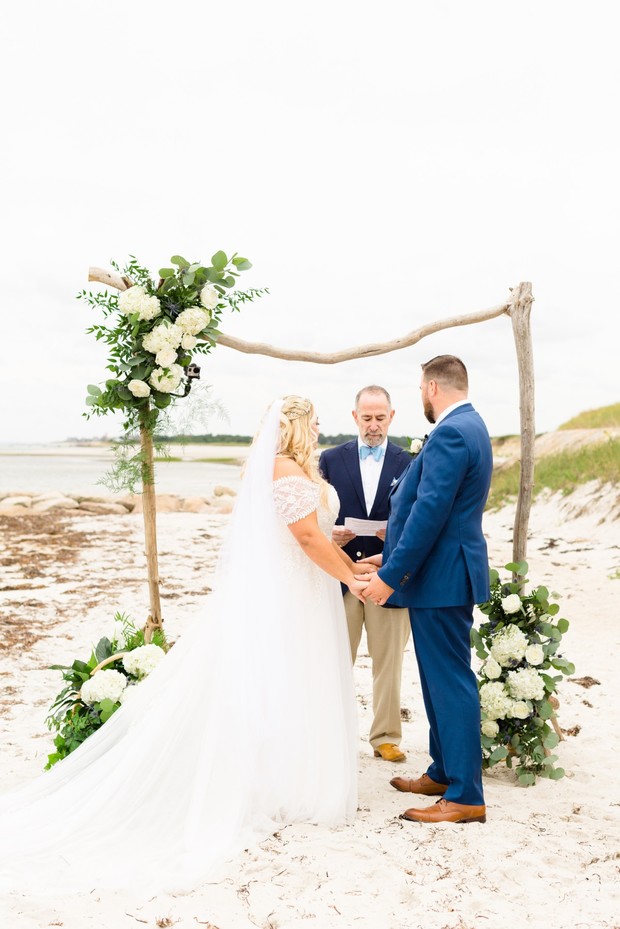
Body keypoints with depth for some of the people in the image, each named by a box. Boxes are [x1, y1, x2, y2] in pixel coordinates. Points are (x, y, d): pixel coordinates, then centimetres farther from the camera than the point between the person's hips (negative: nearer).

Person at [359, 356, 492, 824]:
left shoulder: (450, 434, -18)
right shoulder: (469, 427, 15)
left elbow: (430, 511, -24)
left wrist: (392, 575, -20)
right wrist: (394, 558, 23)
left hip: (442, 577, -11)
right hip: (443, 572, 11)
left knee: (451, 681, -3)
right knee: (441, 678, 18)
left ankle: (465, 796, 6)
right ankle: (444, 772, 31)